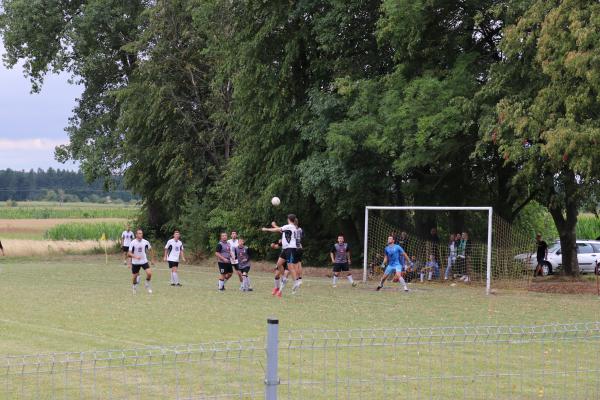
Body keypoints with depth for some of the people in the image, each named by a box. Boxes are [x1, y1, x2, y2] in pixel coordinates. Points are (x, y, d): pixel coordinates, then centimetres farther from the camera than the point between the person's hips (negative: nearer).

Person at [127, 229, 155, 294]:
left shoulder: (145, 242, -5)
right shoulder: (132, 243, -13)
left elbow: (150, 250, 11)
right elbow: (129, 253, -15)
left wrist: (152, 259, 10)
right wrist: (135, 256, -33)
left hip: (144, 261, 1)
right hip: (135, 262, -1)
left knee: (149, 273, -16)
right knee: (135, 276, 7)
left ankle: (147, 284, 12)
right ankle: (134, 287, 35)